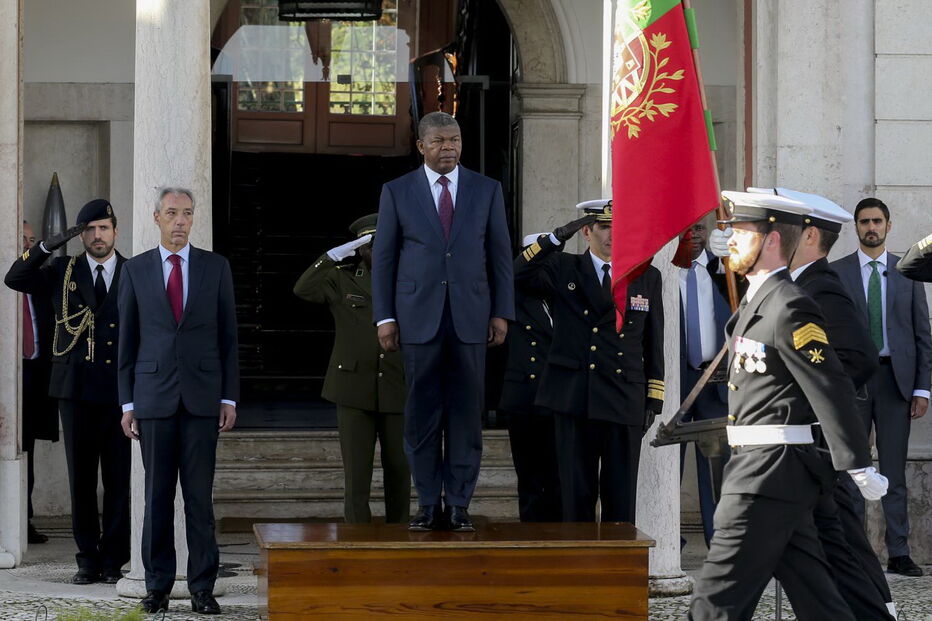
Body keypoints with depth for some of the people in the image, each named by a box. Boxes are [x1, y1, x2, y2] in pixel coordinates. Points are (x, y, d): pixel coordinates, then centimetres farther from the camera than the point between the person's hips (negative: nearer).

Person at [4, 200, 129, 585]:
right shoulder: (62, 272, 9)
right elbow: (14, 279, -1)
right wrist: (48, 246, -14)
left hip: (120, 391, -1)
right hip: (76, 390, 1)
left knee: (119, 480, 0)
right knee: (81, 478, 5)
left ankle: (113, 560, 8)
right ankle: (88, 559, 11)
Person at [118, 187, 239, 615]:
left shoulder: (216, 267, 7)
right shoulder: (136, 270, 7)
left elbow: (228, 336, 7)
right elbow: (127, 341, 8)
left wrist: (229, 398, 1)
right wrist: (127, 403, 4)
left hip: (202, 397, 0)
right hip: (154, 396, 0)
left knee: (200, 495, -1)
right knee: (158, 495, 3)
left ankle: (202, 586, 4)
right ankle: (158, 584, 10)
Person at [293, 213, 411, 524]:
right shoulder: (343, 279, 5)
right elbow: (303, 289, -12)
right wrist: (334, 256, -16)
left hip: (398, 390, 2)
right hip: (354, 390, -2)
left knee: (399, 469, 10)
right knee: (356, 473, -2)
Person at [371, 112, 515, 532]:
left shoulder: (487, 190, 8)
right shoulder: (397, 192, 5)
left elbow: (500, 255, 9)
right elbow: (383, 257, 6)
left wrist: (501, 313, 2)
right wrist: (384, 317, -1)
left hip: (470, 317, 1)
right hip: (418, 318, -1)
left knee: (466, 412, 0)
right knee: (422, 414, 1)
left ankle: (459, 504, 6)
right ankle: (428, 504, 8)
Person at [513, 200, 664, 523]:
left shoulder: (647, 277, 10)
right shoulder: (562, 269, 7)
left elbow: (654, 344, 11)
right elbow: (518, 276, -11)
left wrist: (654, 399, 5)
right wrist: (556, 238, -18)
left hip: (624, 402, 1)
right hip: (574, 399, -1)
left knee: (621, 499, 4)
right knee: (576, 495, 4)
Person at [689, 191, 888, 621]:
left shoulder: (789, 307, -15)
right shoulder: (754, 301, 17)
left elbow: (831, 390, -17)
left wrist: (859, 469, -17)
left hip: (770, 473, -10)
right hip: (756, 467, 10)